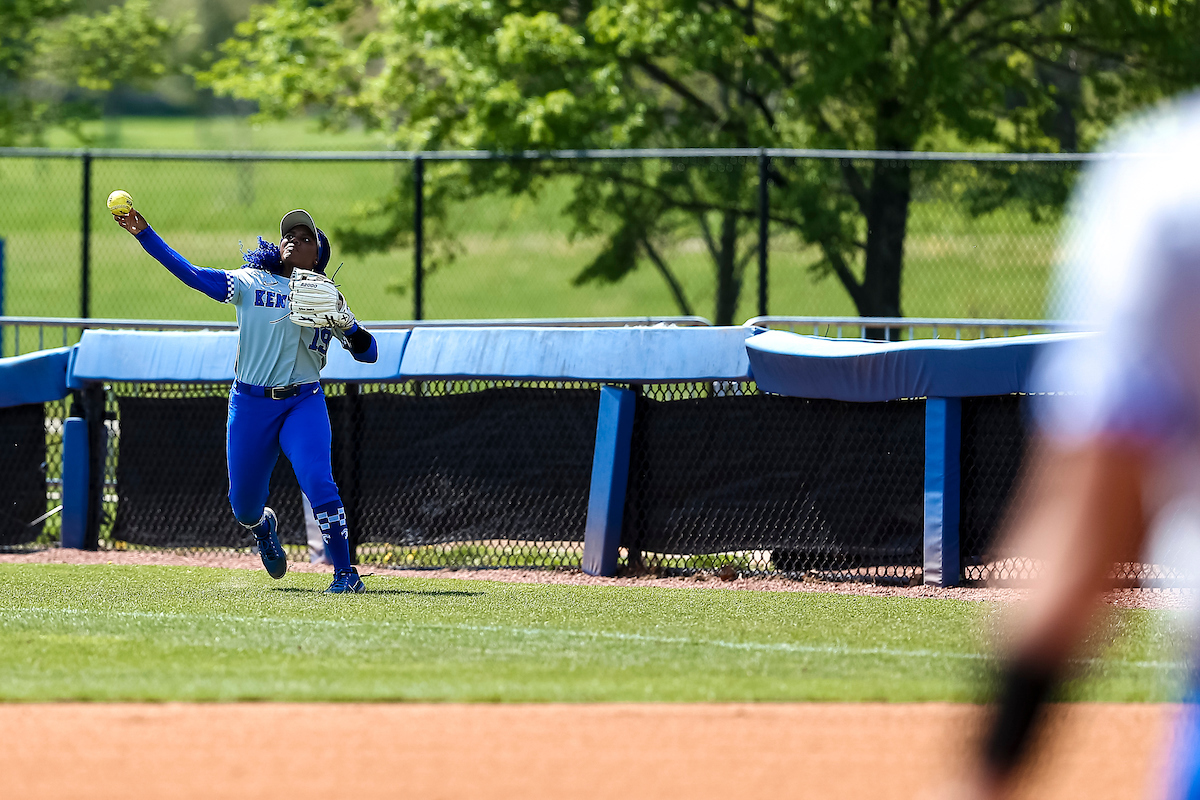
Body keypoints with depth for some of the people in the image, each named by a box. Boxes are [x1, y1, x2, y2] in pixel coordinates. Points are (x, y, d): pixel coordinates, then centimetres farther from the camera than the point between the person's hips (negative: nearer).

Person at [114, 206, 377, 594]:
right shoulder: (250, 284, 6)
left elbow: (368, 353, 7)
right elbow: (190, 274, -3)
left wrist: (347, 325, -14)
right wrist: (144, 234, -13)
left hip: (304, 403, -1)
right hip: (251, 403, 1)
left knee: (318, 483, -23)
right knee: (243, 504, 9)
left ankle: (346, 573, -15)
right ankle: (263, 528, 46)